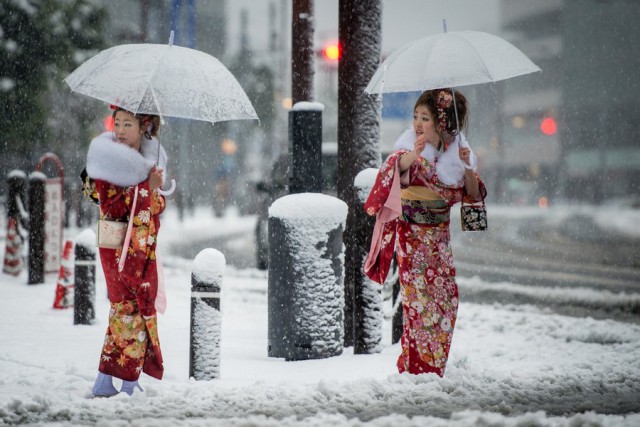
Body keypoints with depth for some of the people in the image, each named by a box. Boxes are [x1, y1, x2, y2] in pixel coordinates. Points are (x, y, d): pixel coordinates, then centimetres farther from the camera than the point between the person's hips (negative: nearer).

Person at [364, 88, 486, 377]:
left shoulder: (457, 147, 1)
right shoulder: (410, 142, -9)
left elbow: (473, 194, 4)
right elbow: (394, 166, -30)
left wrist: (467, 167, -15)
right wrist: (413, 153, -50)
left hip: (439, 231, 4)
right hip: (412, 230, -4)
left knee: (445, 294, 5)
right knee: (418, 293, -8)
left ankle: (435, 365, 18)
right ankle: (416, 364, -1)